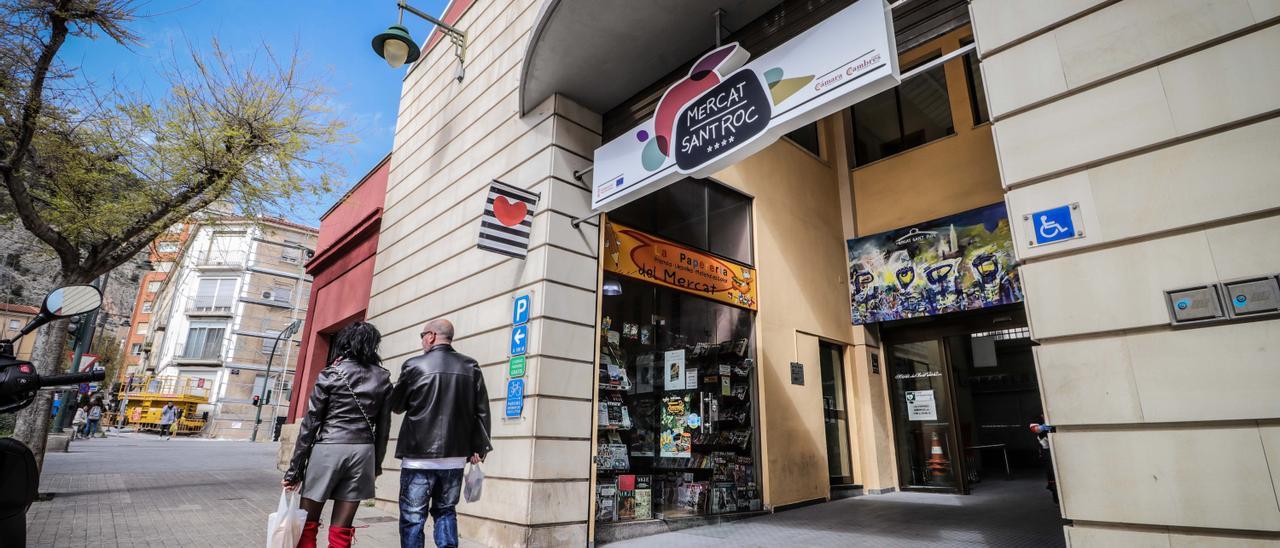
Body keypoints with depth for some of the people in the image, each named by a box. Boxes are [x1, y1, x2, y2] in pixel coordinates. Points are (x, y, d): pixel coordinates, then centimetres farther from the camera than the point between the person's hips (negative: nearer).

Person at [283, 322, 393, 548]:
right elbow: (383, 426, 6)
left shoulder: (330, 374, -2)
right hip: (363, 452, 3)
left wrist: (295, 468, 2)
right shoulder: (383, 378, 5)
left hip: (329, 449, -3)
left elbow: (310, 423, -3)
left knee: (307, 524, 13)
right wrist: (377, 462, 16)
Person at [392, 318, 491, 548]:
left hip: (419, 456, -3)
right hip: (455, 456, 3)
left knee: (412, 517, 6)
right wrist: (479, 447, 7)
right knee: (446, 512, 17)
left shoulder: (415, 365, -6)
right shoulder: (471, 367, 3)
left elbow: (396, 406, 7)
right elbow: (482, 412, 2)